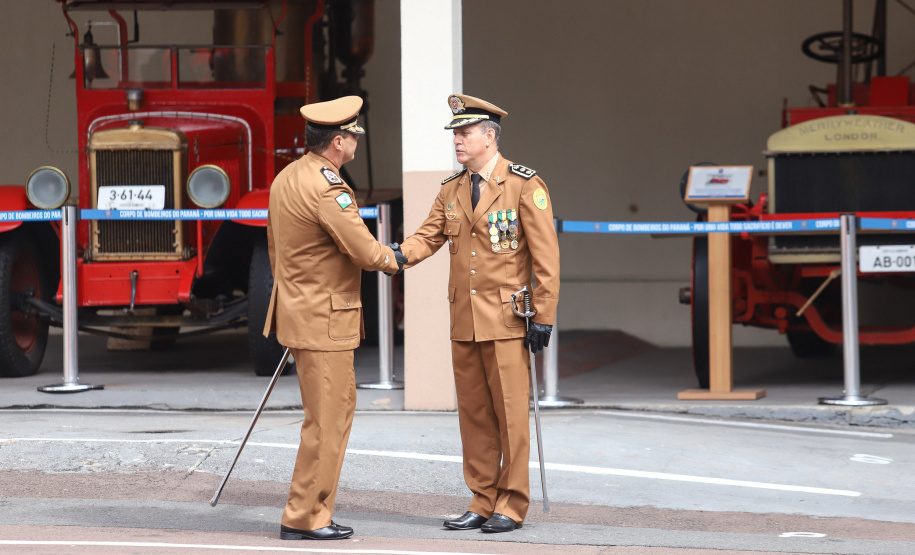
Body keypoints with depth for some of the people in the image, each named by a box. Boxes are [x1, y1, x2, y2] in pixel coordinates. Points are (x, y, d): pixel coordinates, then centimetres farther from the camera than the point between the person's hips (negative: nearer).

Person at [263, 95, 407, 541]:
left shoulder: (286, 178, 9)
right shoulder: (327, 188, -21)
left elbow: (276, 249, 18)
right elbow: (364, 251, -21)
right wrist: (394, 260, 1)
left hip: (298, 311, 10)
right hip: (324, 321, -10)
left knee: (341, 402, 18)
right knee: (325, 419, -4)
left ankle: (313, 508, 20)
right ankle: (304, 518, 1)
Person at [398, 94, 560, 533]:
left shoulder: (525, 186, -5)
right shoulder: (451, 191, 12)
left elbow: (546, 257, -6)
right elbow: (428, 237, 7)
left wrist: (543, 316, -10)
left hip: (506, 321, -6)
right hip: (464, 321, 6)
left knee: (510, 414, -3)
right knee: (473, 414, 8)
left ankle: (512, 506, 5)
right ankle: (483, 503, 16)